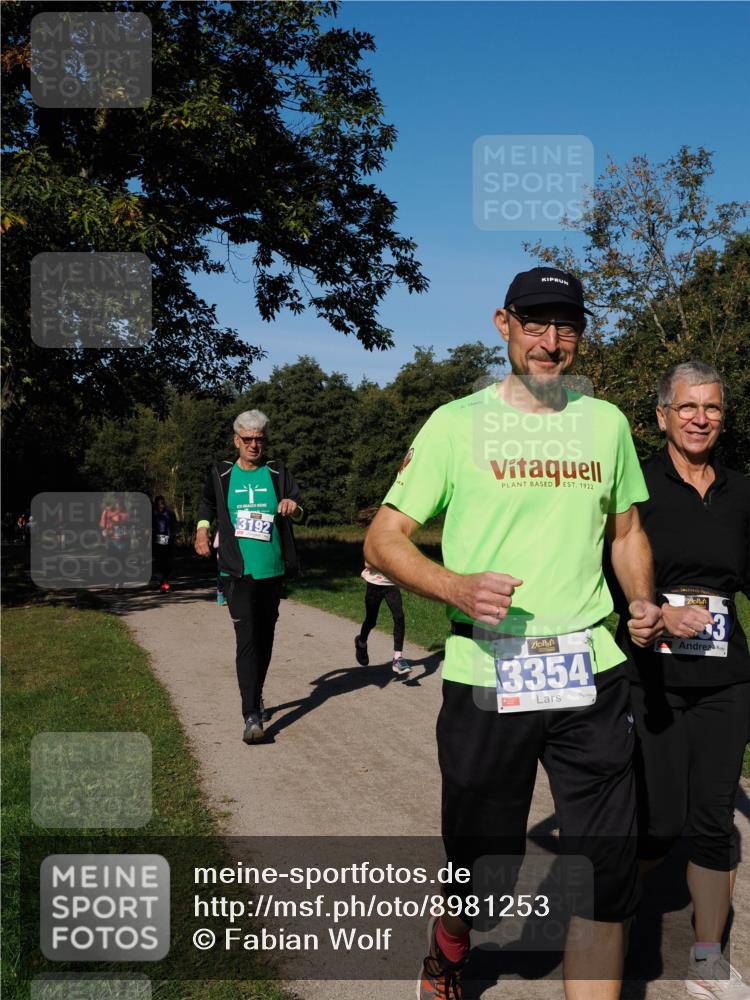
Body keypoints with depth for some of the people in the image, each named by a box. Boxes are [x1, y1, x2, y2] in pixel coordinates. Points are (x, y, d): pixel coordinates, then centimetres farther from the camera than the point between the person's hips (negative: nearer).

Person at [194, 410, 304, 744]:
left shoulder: (278, 473, 4)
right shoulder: (221, 475, 4)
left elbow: (299, 512, -4)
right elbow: (207, 504, 22)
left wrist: (294, 507, -26)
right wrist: (202, 530, 6)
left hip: (272, 571, 2)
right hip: (238, 572, -2)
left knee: (265, 640, 14)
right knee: (247, 640, -12)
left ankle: (256, 697, 34)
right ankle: (251, 716, -14)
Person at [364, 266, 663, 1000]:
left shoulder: (606, 423, 9)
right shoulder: (456, 423, -2)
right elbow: (383, 540, -2)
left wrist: (642, 601, 1)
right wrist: (455, 586, -21)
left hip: (590, 673, 3)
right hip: (484, 677, -2)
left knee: (606, 870, 4)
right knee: (481, 864, 14)